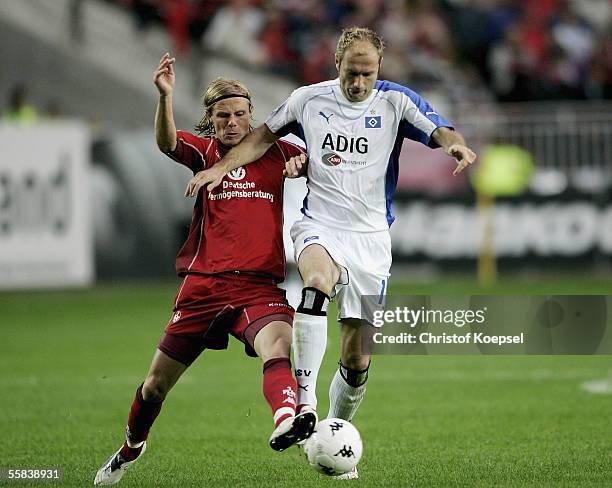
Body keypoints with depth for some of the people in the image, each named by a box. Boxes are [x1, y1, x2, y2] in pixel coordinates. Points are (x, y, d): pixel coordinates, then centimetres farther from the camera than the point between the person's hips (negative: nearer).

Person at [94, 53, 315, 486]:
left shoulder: (279, 153, 9)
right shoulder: (205, 152, 5)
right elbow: (167, 143, -16)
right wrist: (165, 97, -37)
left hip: (262, 285, -1)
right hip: (205, 284, 1)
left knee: (276, 348, -33)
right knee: (158, 381, 10)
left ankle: (287, 422, -61)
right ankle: (131, 448, 38)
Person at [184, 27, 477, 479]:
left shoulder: (396, 100, 0)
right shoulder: (309, 99, 4)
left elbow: (440, 131, -12)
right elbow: (264, 136, 17)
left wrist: (457, 144, -34)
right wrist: (221, 168, 7)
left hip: (371, 237, 1)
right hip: (318, 226, -1)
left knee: (357, 356, 1)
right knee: (319, 279, -37)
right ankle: (304, 397, -38)